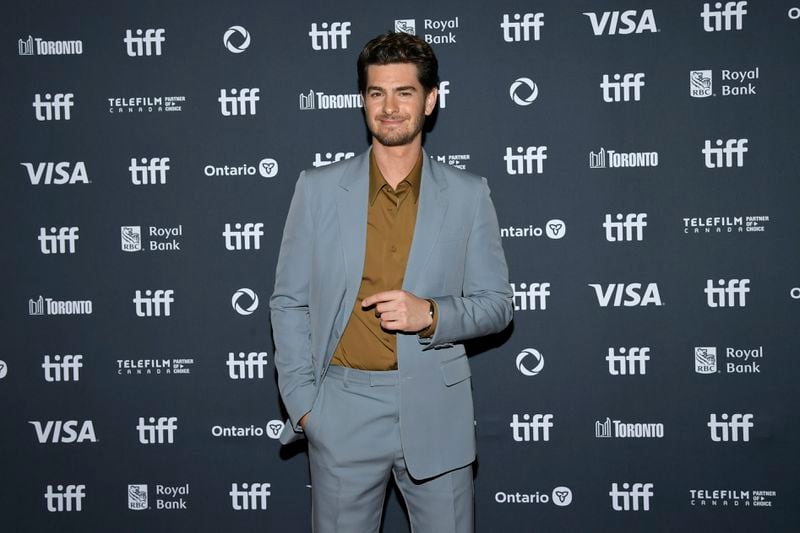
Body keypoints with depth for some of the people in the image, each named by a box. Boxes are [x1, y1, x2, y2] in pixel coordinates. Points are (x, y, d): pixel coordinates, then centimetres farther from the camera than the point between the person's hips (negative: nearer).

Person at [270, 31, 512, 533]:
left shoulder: (468, 194, 2)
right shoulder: (318, 189, 2)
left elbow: (497, 303, 4)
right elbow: (289, 302, 5)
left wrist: (431, 315, -15)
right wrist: (302, 402, -2)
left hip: (436, 408, 0)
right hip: (343, 408, 0)